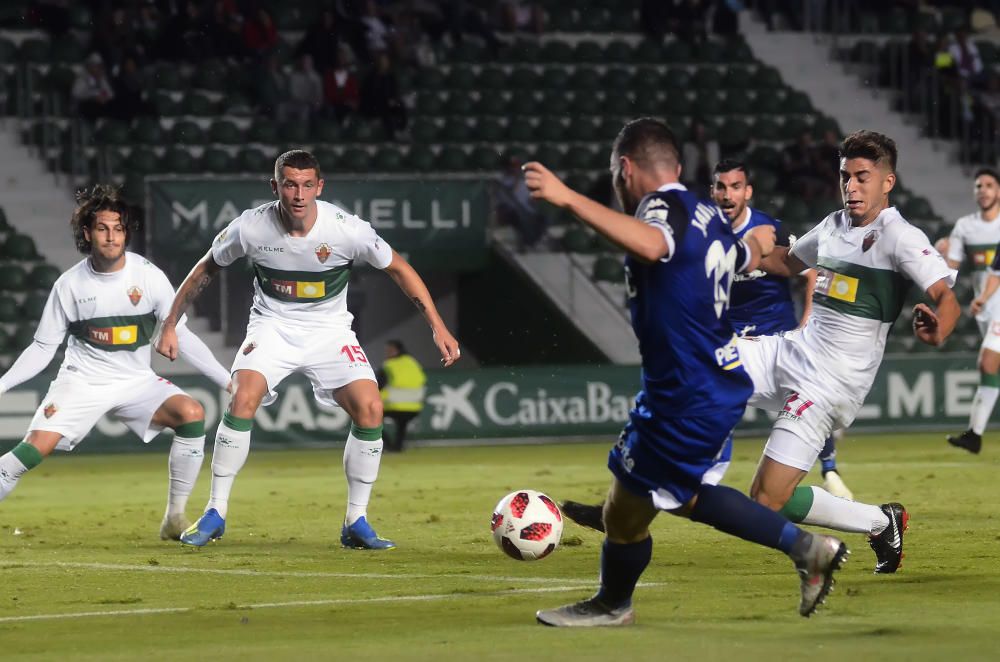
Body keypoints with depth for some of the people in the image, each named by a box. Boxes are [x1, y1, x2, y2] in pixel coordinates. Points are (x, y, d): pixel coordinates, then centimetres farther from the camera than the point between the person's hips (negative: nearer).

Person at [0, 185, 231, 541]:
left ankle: (175, 518, -11)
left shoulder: (150, 277, -8)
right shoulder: (70, 284, -8)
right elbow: (43, 348, 0)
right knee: (36, 446, -23)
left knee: (192, 413, -23)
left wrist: (228, 381, -5)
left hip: (136, 382, 1)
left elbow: (180, 336, -1)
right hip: (81, 381, -1)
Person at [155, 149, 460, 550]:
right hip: (272, 326, -1)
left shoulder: (346, 229, -19)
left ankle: (356, 523, -2)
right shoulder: (251, 227, -17)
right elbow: (206, 269, 2)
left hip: (329, 329, 1)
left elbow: (398, 269, -3)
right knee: (243, 399, -26)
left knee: (369, 409, -18)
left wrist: (438, 327, -6)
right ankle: (215, 514, -13)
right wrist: (170, 325, 3)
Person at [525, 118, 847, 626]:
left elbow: (651, 244, -44)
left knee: (625, 513, 9)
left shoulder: (663, 206, -18)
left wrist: (568, 199, -48)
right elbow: (748, 256, 30)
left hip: (685, 401, -9)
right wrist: (757, 242, 55)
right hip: (720, 387, 9)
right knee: (687, 497, 26)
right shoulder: (706, 215, 9)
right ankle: (805, 547, 25)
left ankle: (612, 605, 31)